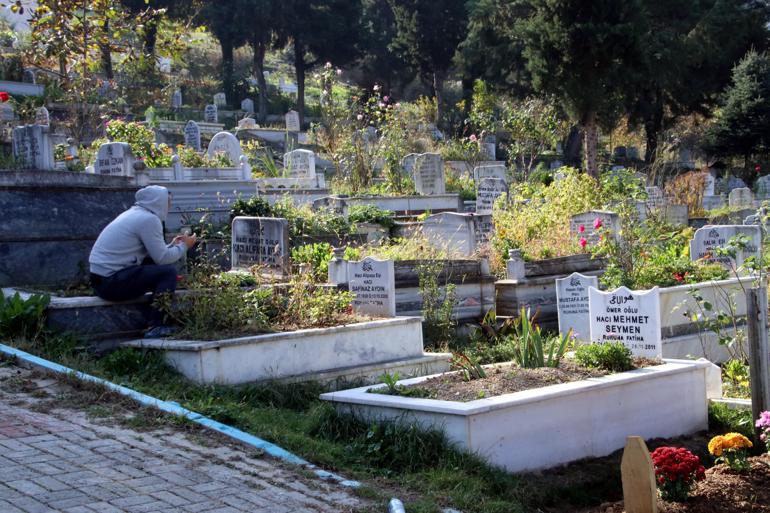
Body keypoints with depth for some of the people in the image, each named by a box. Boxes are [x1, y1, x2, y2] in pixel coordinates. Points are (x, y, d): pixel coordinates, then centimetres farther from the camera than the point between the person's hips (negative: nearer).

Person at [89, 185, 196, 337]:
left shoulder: (133, 213, 16)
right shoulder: (149, 219, -12)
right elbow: (162, 258, -13)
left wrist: (172, 245, 25)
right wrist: (184, 246, 2)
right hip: (112, 282, -10)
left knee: (158, 267, 17)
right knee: (168, 271, -9)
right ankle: (156, 327, -11)